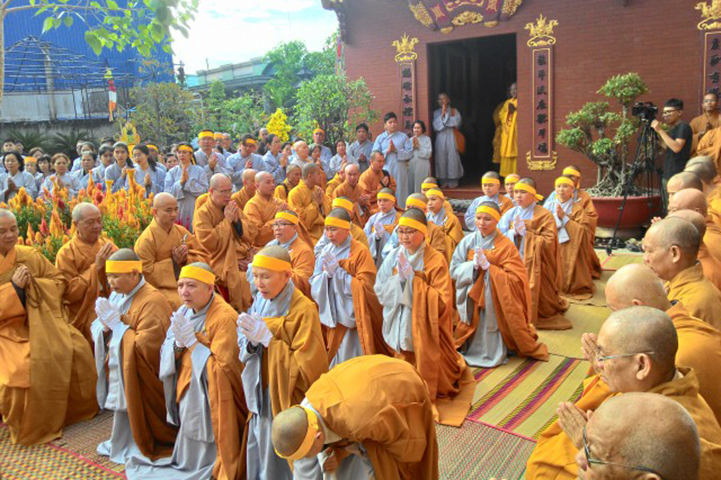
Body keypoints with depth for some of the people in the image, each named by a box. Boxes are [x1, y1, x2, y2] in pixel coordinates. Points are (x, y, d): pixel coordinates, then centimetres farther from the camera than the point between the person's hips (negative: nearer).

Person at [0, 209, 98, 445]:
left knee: (77, 350, -15)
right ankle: (26, 425, -3)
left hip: (41, 322, 4)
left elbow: (58, 281, 5)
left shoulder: (31, 255, 3)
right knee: (22, 368, -30)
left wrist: (33, 284, -13)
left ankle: (76, 408, 11)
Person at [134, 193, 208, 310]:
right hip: (161, 288, -5)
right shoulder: (145, 240, -7)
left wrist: (186, 259, -11)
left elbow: (203, 257, 9)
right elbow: (145, 272, -10)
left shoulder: (182, 231, 9)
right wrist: (173, 262, -14)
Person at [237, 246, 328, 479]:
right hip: (260, 399, 6)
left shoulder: (303, 310, -17)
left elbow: (307, 367, -18)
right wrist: (251, 342, -14)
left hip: (286, 401, -6)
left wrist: (267, 339, -23)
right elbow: (244, 352, 9)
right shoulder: (260, 303, 3)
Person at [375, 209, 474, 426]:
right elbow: (380, 291, -2)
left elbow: (441, 302, -21)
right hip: (400, 325, 4)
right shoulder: (394, 256, -1)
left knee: (427, 373, 5)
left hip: (425, 327, -3)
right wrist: (400, 278, -20)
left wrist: (412, 278, -25)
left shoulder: (436, 260, -14)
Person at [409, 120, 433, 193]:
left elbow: (428, 154, -7)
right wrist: (413, 146, -7)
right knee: (411, 188, 2)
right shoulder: (410, 139, 13)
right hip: (411, 167, 3)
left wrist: (418, 146, -8)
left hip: (422, 168, -3)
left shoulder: (427, 139, 3)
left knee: (421, 188, -6)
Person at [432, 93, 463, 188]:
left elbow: (456, 122, -10)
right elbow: (435, 126, -3)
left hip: (451, 138, -2)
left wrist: (445, 114, -6)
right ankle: (443, 182, 5)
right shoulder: (436, 113, 10)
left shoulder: (454, 111, 6)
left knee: (452, 159, -5)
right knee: (441, 159, -2)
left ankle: (453, 182, 1)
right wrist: (442, 114, -9)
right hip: (440, 139, 2)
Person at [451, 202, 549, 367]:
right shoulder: (468, 241, 0)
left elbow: (516, 279, -14)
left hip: (495, 302, -2)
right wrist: (473, 265, -20)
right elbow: (454, 270, -2)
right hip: (471, 301, 2)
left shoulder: (506, 246, -7)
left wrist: (488, 267, -21)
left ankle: (492, 354, 20)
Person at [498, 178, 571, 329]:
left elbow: (549, 242, -11)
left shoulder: (544, 215, -3)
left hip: (534, 267, -3)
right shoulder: (510, 214, 8)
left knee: (532, 299, -1)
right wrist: (514, 232, -15)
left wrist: (526, 233, -16)